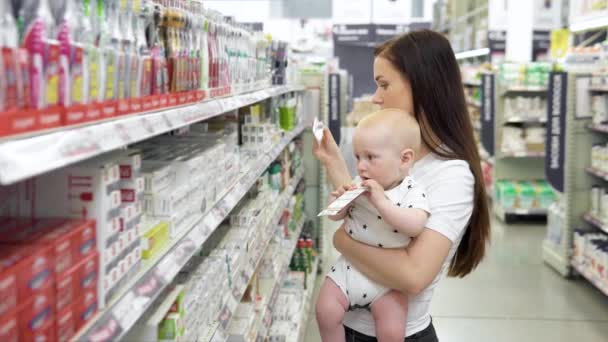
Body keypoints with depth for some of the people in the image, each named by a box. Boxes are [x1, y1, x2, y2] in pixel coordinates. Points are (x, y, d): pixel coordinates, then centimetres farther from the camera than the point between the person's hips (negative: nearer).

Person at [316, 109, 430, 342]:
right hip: (351, 266, 4)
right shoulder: (359, 185, 1)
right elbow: (335, 216, 10)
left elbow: (416, 225, -30)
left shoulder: (412, 192, -12)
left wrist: (381, 201, -32)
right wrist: (339, 200, -13)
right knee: (326, 312, -8)